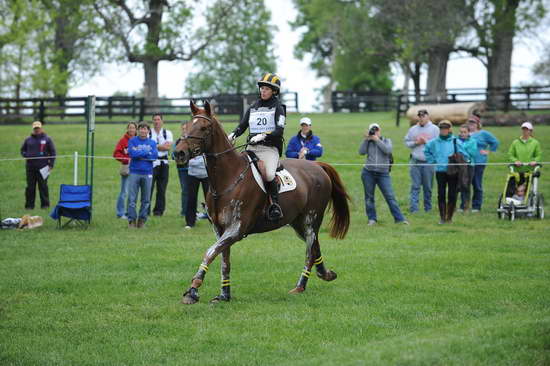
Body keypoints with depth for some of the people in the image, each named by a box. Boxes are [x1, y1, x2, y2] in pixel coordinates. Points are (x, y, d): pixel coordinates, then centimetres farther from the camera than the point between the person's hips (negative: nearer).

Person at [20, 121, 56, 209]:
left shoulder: (47, 139, 4)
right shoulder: (28, 140, 11)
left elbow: (53, 152, 6)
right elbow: (22, 149, 23)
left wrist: (51, 165, -1)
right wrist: (25, 155, 1)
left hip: (42, 168, -2)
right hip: (30, 166, 2)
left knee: (43, 186, 0)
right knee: (30, 187, 3)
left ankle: (45, 204, 6)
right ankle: (29, 205, 8)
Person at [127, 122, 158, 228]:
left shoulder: (152, 143, 10)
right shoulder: (132, 141, 5)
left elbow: (155, 155, -5)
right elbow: (132, 153, -12)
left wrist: (139, 153, -9)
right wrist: (147, 152, -6)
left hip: (147, 173, 2)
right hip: (134, 172, -2)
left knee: (146, 199, 3)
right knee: (132, 198, -5)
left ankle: (142, 220, 11)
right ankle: (132, 220, 1)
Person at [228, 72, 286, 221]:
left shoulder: (278, 108, 3)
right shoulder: (253, 107, 18)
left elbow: (279, 131, -8)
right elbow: (242, 126, 17)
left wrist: (263, 136, -22)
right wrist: (233, 134, -5)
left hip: (270, 148, -6)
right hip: (252, 148, 6)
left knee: (269, 174, -33)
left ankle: (275, 206, -22)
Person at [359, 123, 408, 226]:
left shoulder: (386, 141, 7)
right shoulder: (368, 143, 8)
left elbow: (387, 150, -13)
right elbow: (361, 152, -7)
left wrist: (377, 140, -11)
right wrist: (366, 139, -9)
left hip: (383, 174, -2)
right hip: (368, 173, 2)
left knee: (390, 196, -7)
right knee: (369, 197, 6)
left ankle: (399, 218, -6)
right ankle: (372, 219, 16)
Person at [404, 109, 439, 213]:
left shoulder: (434, 129, 3)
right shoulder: (413, 129, 11)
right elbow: (407, 142, 13)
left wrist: (426, 142, -11)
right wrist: (415, 143, -4)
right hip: (415, 162, 1)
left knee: (428, 187, 6)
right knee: (415, 186, -4)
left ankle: (428, 208, 15)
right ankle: (413, 208, -8)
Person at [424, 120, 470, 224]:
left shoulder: (456, 142, -4)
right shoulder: (434, 142, 4)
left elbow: (464, 156, 1)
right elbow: (426, 151, 22)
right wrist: (432, 161, 12)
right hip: (440, 172, 2)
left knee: (452, 195, 0)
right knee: (441, 195, 0)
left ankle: (449, 217, 11)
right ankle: (442, 217, 6)